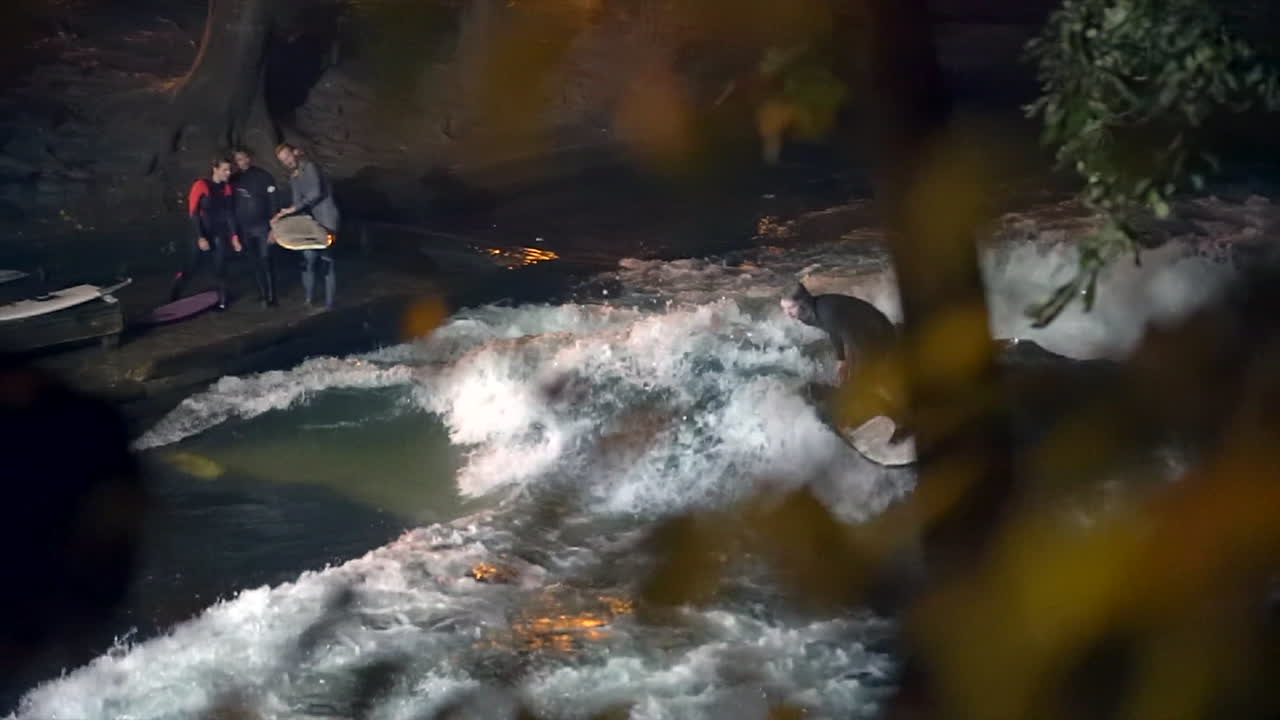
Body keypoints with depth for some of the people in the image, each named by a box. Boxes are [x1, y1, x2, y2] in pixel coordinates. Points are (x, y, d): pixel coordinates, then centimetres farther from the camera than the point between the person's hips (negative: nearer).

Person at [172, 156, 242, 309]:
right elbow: (193, 213, -12)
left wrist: (234, 236, -1)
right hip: (203, 235, -4)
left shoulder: (227, 188, 3)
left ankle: (221, 301, 11)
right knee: (189, 269, -2)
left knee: (220, 269, 5)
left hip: (220, 235, 4)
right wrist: (200, 237, -15)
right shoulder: (201, 185, -12)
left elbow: (230, 214, 5)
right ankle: (172, 301, 8)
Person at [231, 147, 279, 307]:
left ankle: (270, 296, -2)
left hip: (262, 226, -4)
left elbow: (273, 202, -7)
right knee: (255, 263, 7)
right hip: (244, 228, 4)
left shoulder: (263, 176, -5)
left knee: (265, 260, -7)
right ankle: (262, 294, 13)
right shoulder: (234, 180, 6)